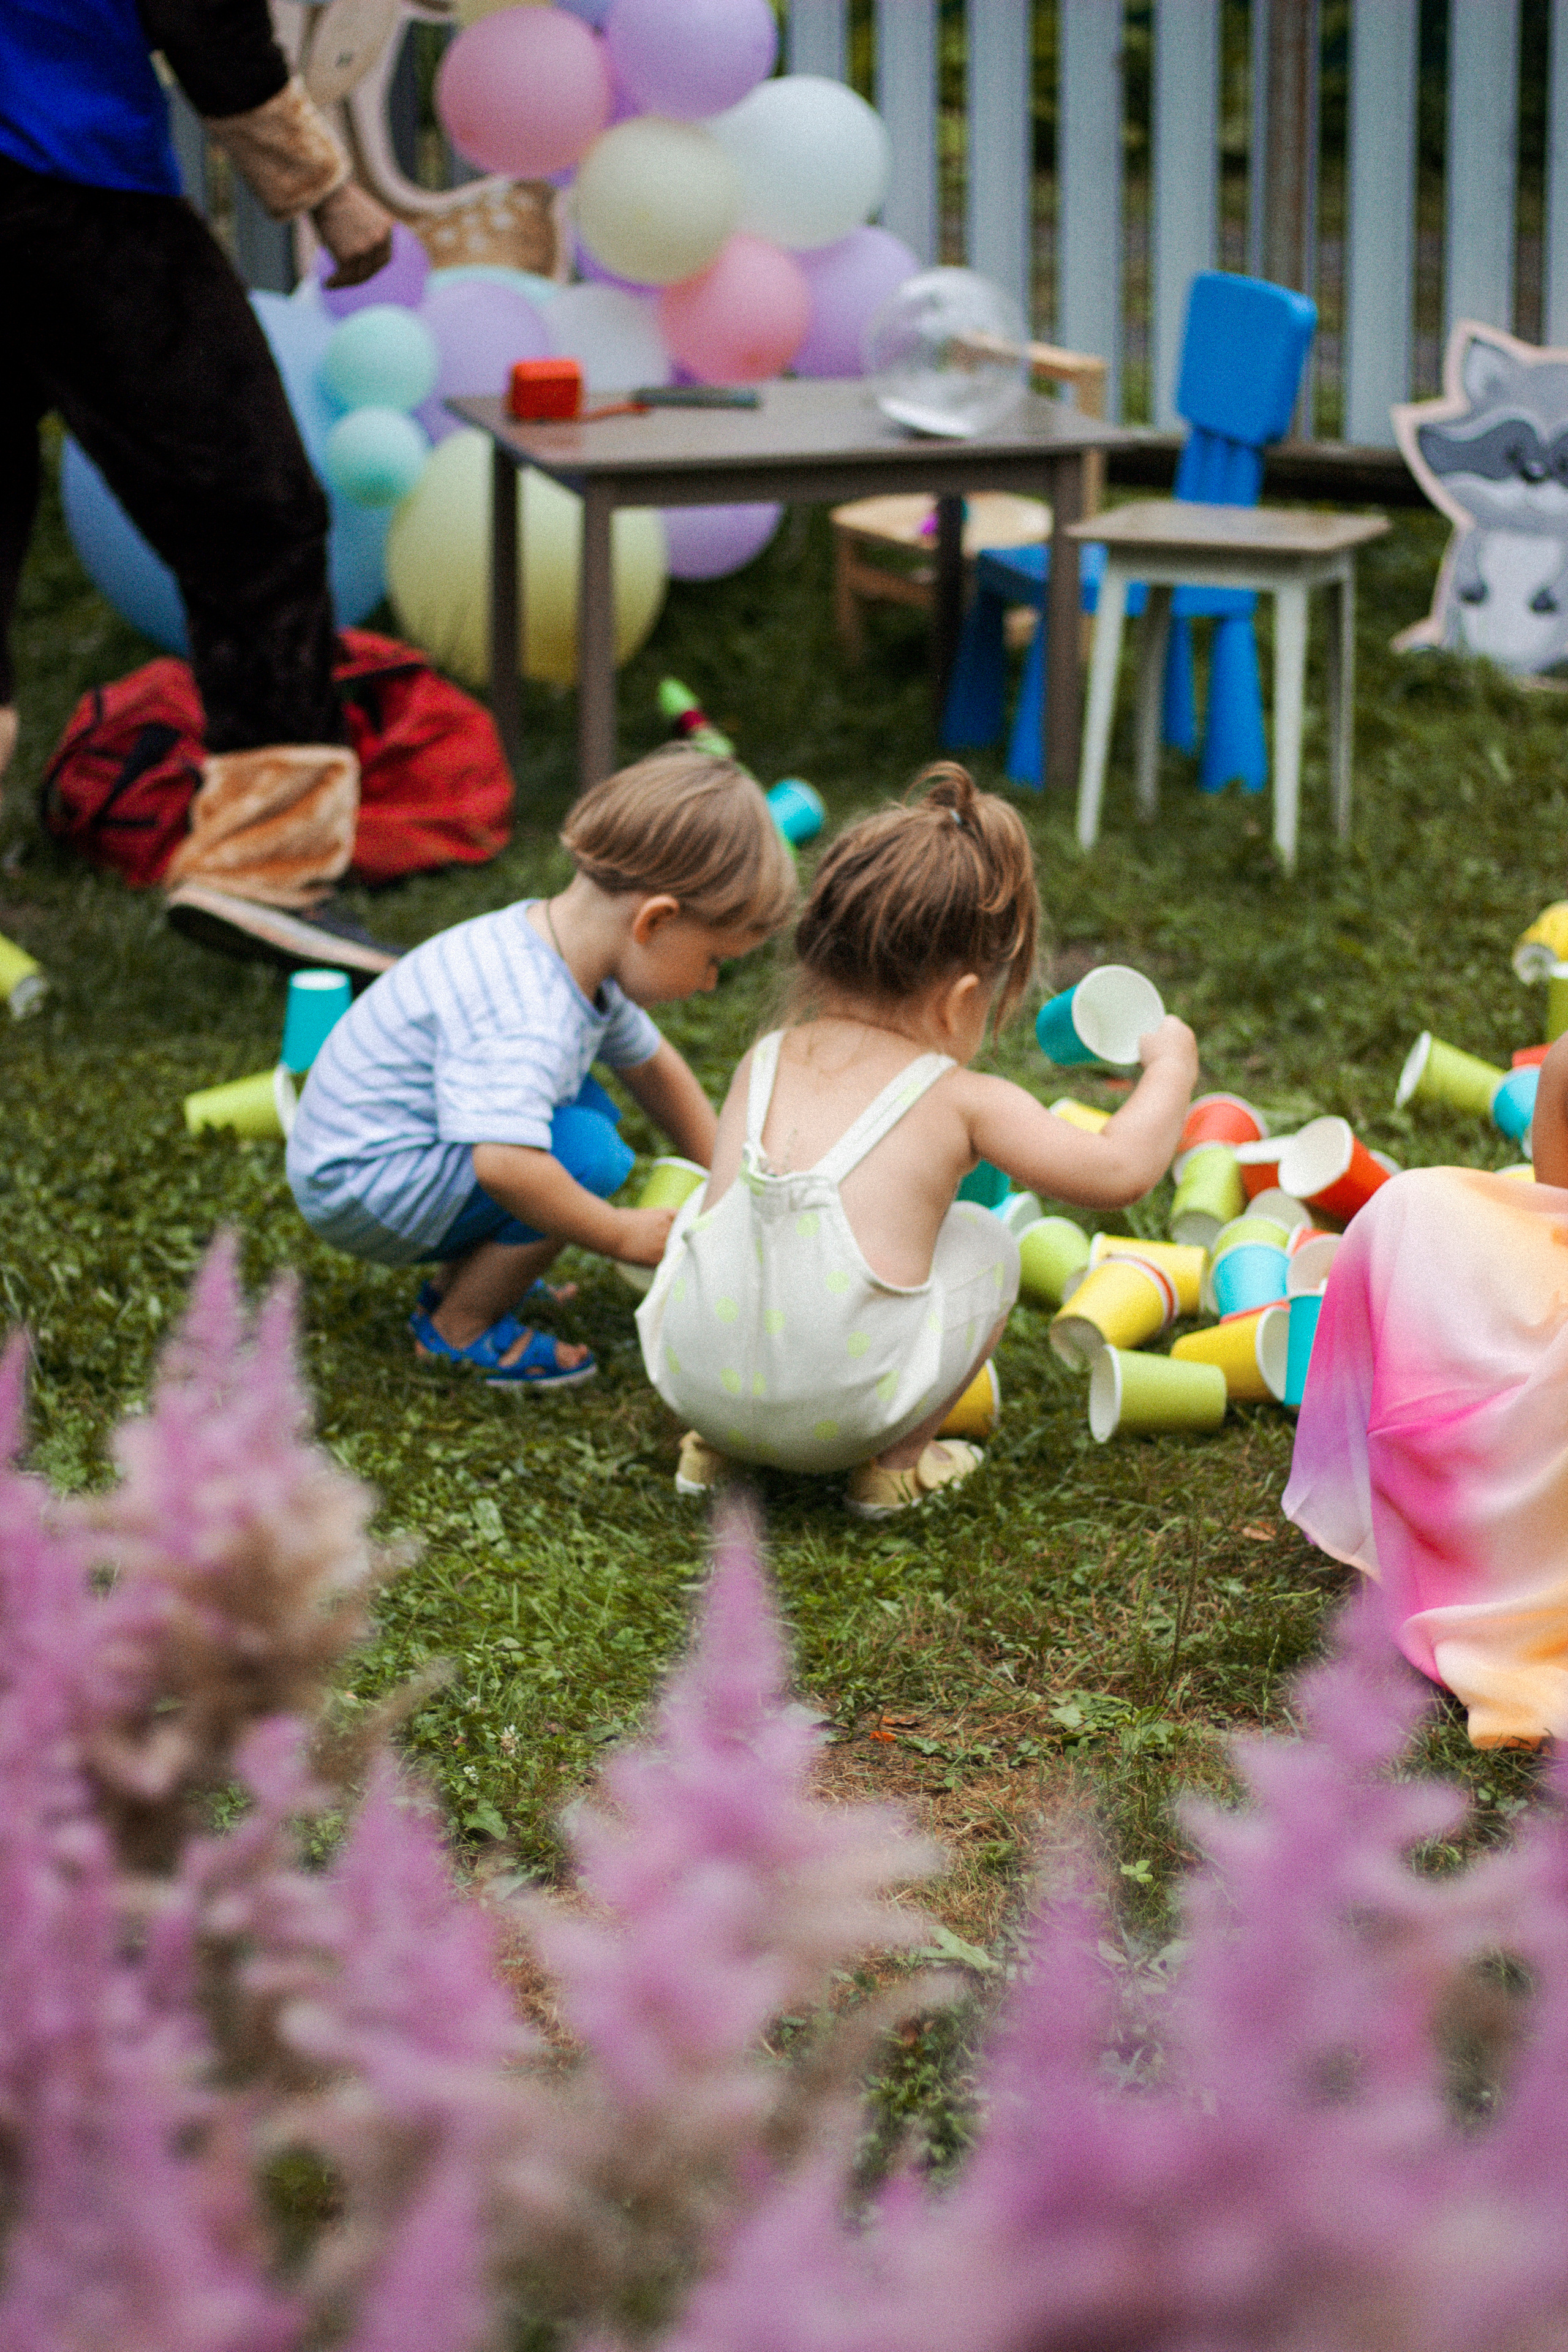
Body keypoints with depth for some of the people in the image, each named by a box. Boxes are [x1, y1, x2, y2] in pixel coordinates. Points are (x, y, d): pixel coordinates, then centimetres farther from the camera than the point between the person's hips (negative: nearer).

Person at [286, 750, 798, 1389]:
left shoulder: (577, 954, 1)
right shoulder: (522, 1013, -31)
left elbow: (651, 1066, 19)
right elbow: (504, 1164, -44)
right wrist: (623, 1235, -30)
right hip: (361, 1195, -10)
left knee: (587, 1107, 15)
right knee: (586, 1153, -22)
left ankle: (455, 1282, 16)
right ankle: (458, 1330, -5)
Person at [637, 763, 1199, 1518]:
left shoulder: (765, 1061, 12)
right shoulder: (962, 1102, 1)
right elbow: (1122, 1171, 3)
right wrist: (1169, 1065, 22)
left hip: (693, 1378, 4)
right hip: (841, 1413, -4)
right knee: (986, 1242, 18)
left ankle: (715, 1444, 28)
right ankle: (895, 1462, 19)